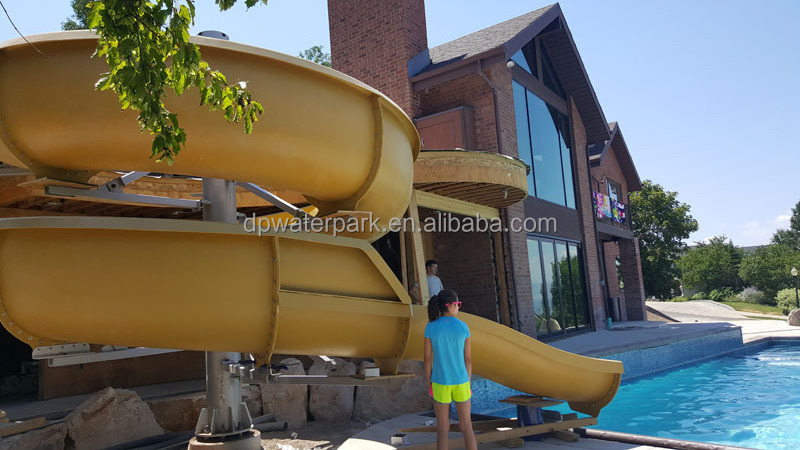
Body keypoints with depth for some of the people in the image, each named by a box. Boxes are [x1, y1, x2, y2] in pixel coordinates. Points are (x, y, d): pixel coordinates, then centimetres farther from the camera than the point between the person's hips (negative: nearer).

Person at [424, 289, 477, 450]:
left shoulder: (430, 327, -10)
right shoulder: (463, 327, -7)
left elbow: (428, 359, -6)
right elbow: (468, 359, -2)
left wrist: (429, 385, 5)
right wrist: (467, 384, 10)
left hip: (441, 383, -1)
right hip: (460, 382, 1)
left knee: (442, 428, 11)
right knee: (466, 426, 14)